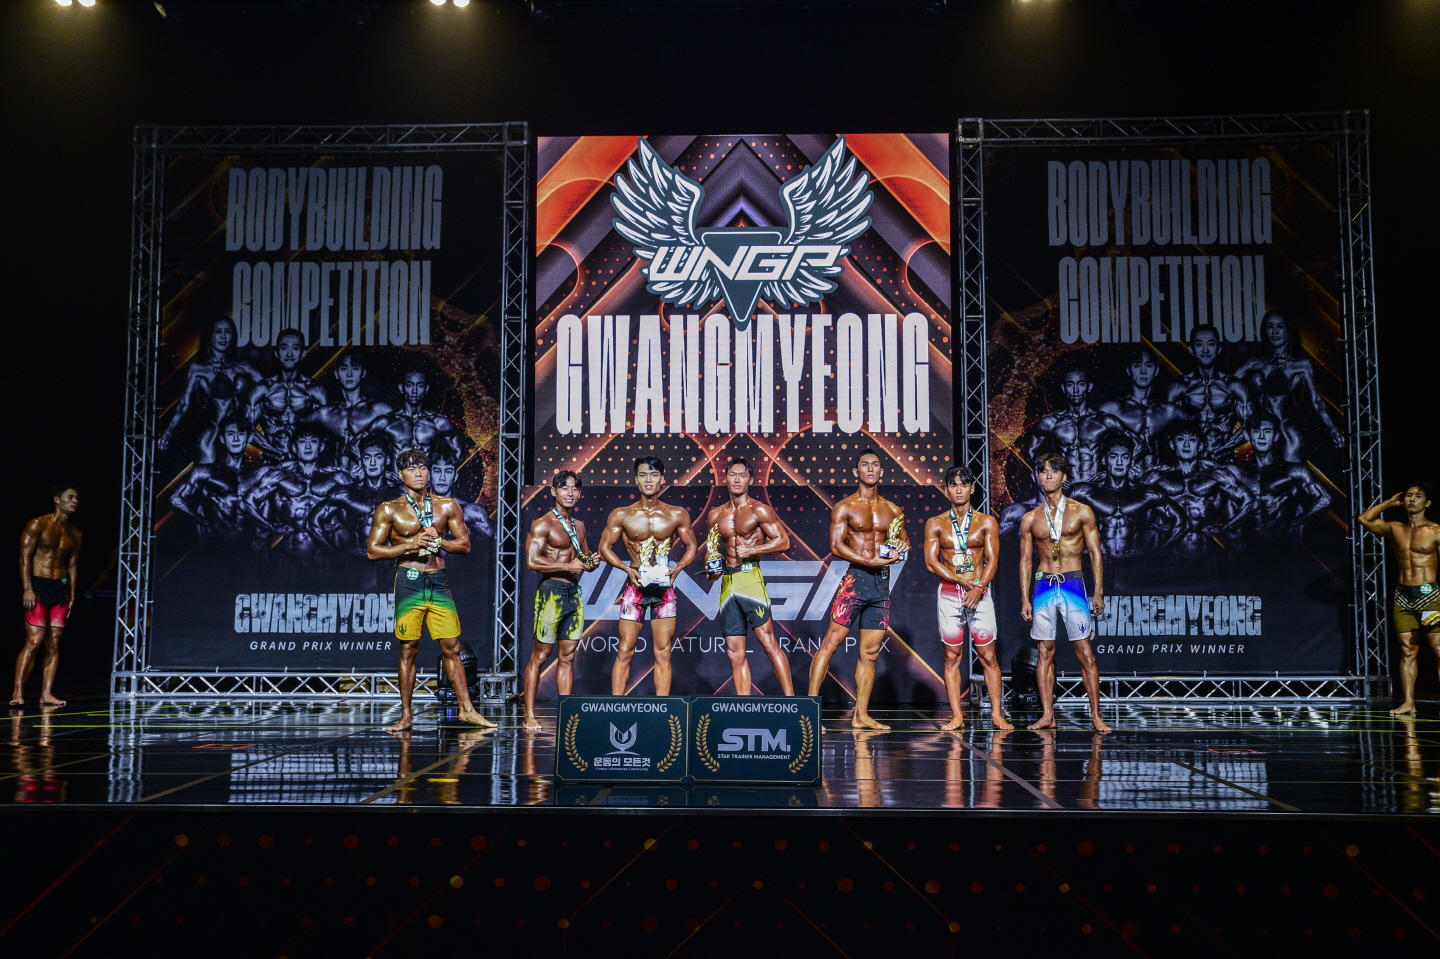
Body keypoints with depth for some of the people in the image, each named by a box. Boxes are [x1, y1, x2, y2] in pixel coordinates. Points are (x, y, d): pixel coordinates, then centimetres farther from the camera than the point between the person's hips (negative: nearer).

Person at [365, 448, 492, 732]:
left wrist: (438, 541, -9)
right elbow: (372, 550, -2)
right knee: (408, 649, 2)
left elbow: (465, 545, 9)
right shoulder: (389, 510, 2)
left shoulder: (447, 506, 9)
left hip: (439, 583, 2)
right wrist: (411, 545, -11)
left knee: (451, 647, 3)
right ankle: (406, 715, 10)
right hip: (409, 582, -2)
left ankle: (466, 709, 8)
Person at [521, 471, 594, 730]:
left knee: (568, 656, 8)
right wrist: (567, 566, -16)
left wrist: (592, 562, 5)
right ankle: (529, 716, 2)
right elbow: (532, 561, -16)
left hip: (575, 593, 7)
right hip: (552, 591, -7)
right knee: (540, 655, -3)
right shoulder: (543, 524, -6)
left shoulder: (579, 526, 17)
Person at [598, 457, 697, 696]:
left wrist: (678, 568, -9)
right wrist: (627, 568, -11)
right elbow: (605, 547, 4)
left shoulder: (677, 515, 3)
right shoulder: (621, 515, 0)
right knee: (625, 651, 0)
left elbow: (691, 546, 10)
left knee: (663, 653, 3)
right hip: (634, 586, -1)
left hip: (664, 588, 1)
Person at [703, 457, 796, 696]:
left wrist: (752, 550, -13)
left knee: (768, 642, -12)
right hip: (727, 582, 6)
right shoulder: (715, 515, 15)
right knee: (735, 653, 5)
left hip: (750, 577, -6)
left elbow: (783, 541, -6)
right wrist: (712, 566, 7)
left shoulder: (759, 510, -1)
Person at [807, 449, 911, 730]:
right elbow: (836, 546, -9)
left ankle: (861, 716, 11)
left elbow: (905, 543, 21)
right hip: (856, 578, -5)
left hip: (882, 582, 5)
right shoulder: (845, 507, 0)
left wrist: (901, 550, -3)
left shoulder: (893, 510, 14)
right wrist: (870, 562, -19)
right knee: (832, 641, -10)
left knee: (870, 651, 6)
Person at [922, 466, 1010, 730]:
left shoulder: (987, 522, 6)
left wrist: (979, 588, -17)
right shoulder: (935, 524, 6)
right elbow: (931, 562, -1)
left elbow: (993, 560, -1)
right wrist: (965, 582, -10)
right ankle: (957, 716, 5)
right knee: (952, 656, 1)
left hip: (980, 594, -1)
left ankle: (997, 713, 6)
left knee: (987, 656, -1)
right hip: (949, 594, 1)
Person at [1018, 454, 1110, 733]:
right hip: (1043, 587, 2)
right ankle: (1047, 715, 6)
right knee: (1045, 652, 2)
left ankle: (1096, 716, 1)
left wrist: (1099, 593, -5)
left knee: (1085, 652, -4)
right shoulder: (1030, 519, 8)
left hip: (1073, 585, -2)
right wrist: (1025, 599, 3)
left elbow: (1095, 553, 2)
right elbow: (1026, 560, 10)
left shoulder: (1081, 512, 3)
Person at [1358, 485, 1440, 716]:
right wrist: (1390, 502, 11)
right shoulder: (1394, 529, 11)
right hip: (1402, 596, 4)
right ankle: (1408, 703, 4)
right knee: (1407, 650, 3)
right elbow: (1365, 519, 4)